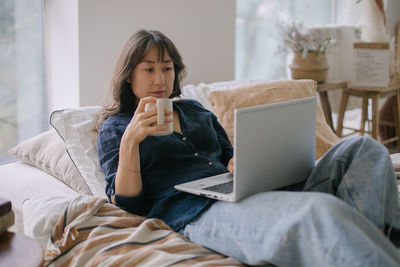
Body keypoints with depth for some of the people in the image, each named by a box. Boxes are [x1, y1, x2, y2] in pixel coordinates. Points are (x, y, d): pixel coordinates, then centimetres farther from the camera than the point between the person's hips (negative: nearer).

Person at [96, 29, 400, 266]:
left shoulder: (194, 110, 28)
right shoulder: (113, 127, 13)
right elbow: (126, 202, 2)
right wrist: (131, 140, -13)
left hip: (243, 195, 7)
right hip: (196, 212, -7)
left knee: (363, 148, -7)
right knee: (323, 213, -38)